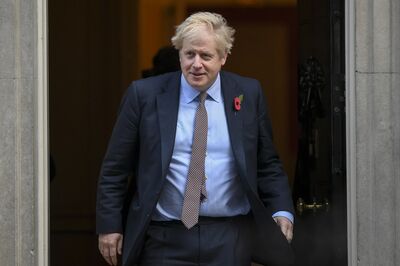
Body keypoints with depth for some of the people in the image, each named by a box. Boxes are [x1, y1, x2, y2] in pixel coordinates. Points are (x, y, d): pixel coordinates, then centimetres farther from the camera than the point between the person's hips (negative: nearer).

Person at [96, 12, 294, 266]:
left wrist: (282, 212, -2)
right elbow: (115, 168, 3)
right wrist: (109, 225, 0)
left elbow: (268, 165, 10)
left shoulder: (249, 94, 4)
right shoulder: (144, 95, -1)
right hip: (164, 242, -1)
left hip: (230, 243, 1)